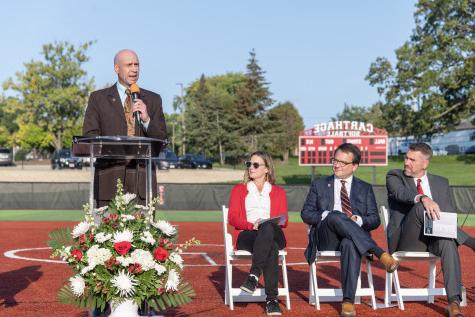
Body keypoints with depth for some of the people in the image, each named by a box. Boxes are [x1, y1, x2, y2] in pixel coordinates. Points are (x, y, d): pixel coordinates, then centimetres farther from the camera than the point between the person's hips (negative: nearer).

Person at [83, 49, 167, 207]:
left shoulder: (153, 99, 14)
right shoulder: (98, 98, 10)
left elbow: (161, 139, 8)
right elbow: (89, 136, 3)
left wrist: (146, 119, -11)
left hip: (142, 179, 1)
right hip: (110, 179, -1)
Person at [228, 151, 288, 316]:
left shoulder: (278, 192, 23)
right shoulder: (239, 190, 23)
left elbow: (284, 220, 10)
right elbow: (232, 218, 8)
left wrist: (267, 224, -14)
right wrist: (252, 225, -13)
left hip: (273, 233, 1)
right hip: (246, 235, -1)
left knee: (268, 227, -40)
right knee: (270, 247, -37)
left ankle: (254, 276, -45)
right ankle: (272, 299, -43)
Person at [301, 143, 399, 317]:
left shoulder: (365, 189, 21)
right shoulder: (319, 185, 21)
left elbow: (374, 220, 12)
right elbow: (306, 213, 11)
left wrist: (358, 220, -12)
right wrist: (325, 216, -10)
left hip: (353, 238, 0)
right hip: (325, 239, 0)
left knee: (350, 244, -40)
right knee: (335, 215, -35)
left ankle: (348, 301, -42)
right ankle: (380, 254, -39)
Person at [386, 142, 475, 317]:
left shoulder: (441, 183, 19)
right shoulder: (394, 177, 9)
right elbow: (401, 193, -15)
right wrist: (423, 199, -36)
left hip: (434, 239, 2)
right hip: (406, 240, -2)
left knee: (448, 241, -35)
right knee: (419, 207, -32)